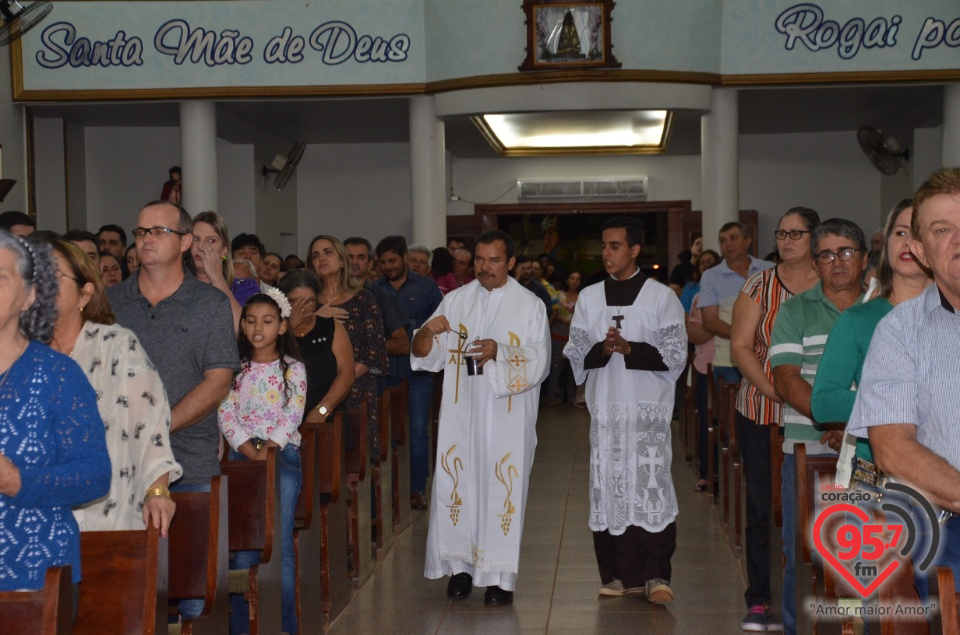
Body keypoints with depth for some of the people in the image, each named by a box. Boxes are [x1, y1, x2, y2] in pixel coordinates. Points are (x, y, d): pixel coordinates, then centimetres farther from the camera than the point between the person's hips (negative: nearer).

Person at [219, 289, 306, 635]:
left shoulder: (293, 369, 5)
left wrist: (270, 446, -19)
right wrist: (249, 449, -13)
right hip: (242, 455, 2)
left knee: (280, 544, -4)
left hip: (282, 454, -2)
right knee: (242, 545, 0)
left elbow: (292, 415, -5)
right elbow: (225, 413, 0)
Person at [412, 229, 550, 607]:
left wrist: (499, 352, -20)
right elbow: (422, 355, 4)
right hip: (461, 412, 2)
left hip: (508, 416, -2)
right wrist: (428, 332, -18)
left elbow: (539, 363, -4)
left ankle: (500, 576, 4)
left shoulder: (529, 305, 2)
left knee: (503, 489, -2)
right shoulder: (456, 300, 7)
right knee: (457, 485, 0)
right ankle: (461, 567, 12)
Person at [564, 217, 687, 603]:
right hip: (604, 408, 3)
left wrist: (631, 349, -15)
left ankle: (655, 575, -5)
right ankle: (619, 574, 10)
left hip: (649, 409, -3)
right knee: (608, 487, 3)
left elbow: (675, 354, -2)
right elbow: (575, 352, 9)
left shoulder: (661, 297, 2)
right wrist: (601, 350, -11)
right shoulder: (589, 298, 12)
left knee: (650, 484, -9)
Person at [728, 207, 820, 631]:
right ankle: (760, 601, 9)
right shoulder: (760, 286, 4)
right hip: (761, 412, 0)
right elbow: (740, 346, -1)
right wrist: (775, 391, -13)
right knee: (762, 506, 2)